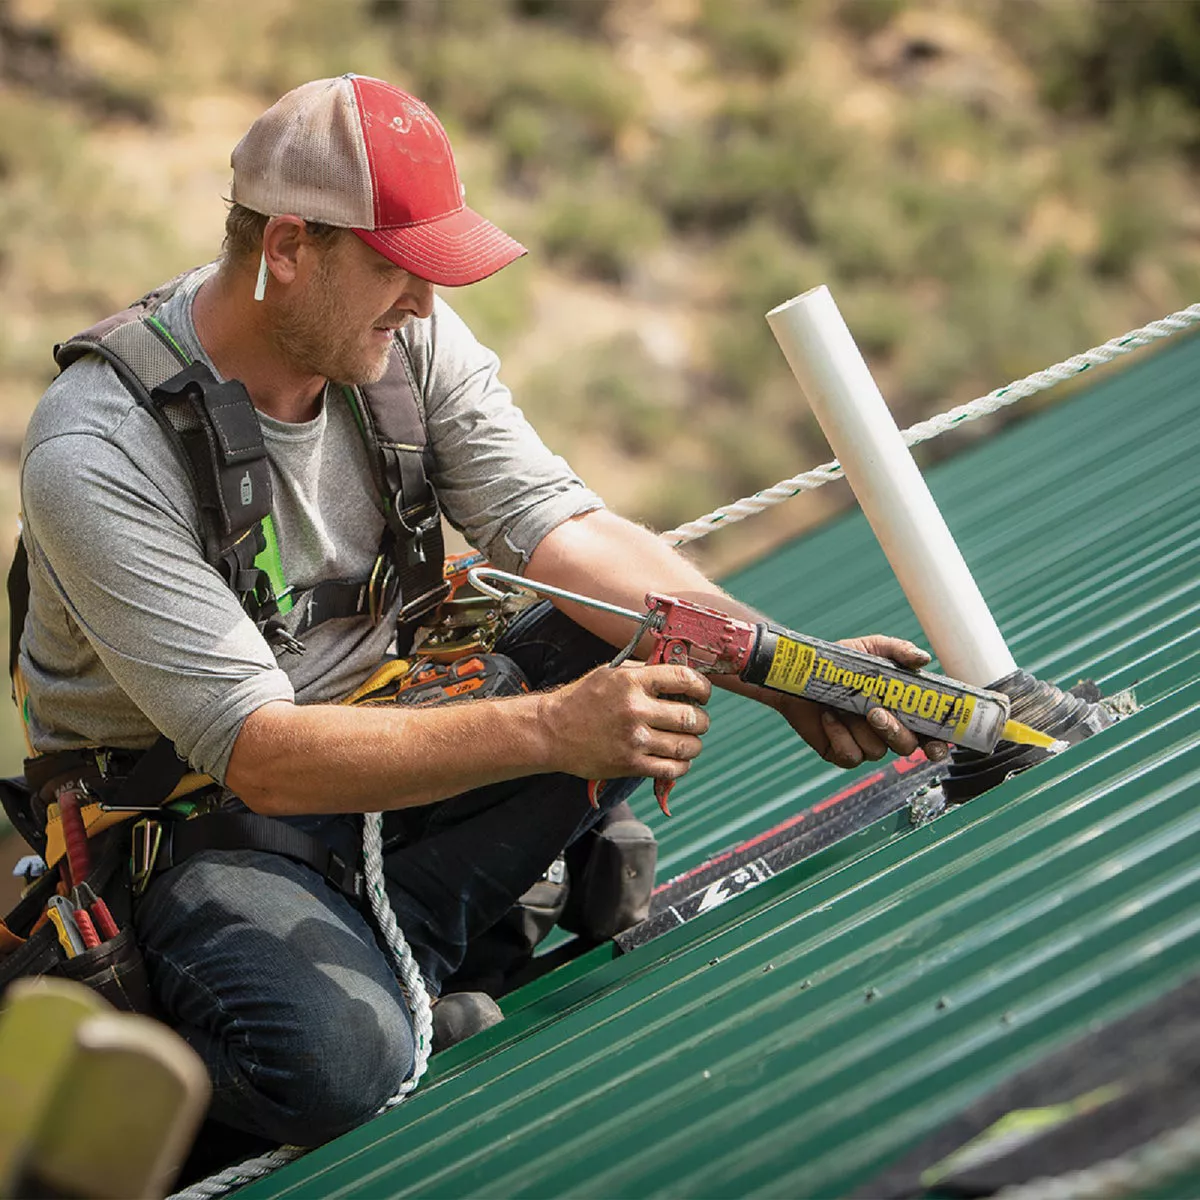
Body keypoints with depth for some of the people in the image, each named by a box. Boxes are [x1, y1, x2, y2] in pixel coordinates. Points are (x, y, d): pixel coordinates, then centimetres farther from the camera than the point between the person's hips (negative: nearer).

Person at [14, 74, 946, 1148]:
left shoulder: (405, 335, -8)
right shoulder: (94, 456, -28)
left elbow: (554, 527, -15)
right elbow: (260, 757, -33)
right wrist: (550, 731, -41)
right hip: (196, 811, -6)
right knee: (333, 1062, -35)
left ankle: (389, 940, -15)